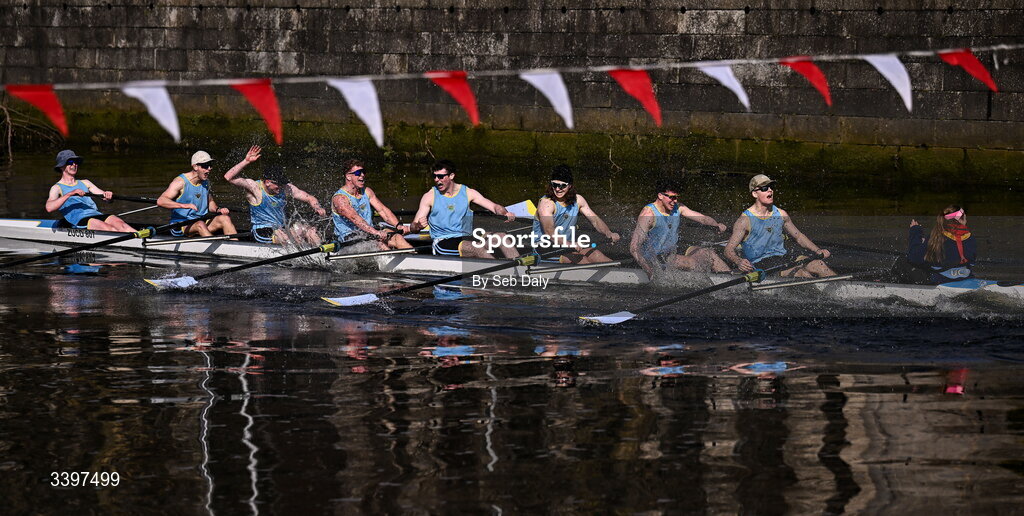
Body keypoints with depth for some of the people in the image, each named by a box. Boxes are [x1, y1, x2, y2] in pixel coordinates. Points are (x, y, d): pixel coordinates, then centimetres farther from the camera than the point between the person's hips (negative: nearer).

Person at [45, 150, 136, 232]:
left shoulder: (85, 183, 29)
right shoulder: (57, 188, 11)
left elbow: (103, 195, 18)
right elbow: (49, 208, -8)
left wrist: (108, 195, -8)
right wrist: (70, 194, -18)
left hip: (97, 215, 5)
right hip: (79, 221, -5)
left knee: (119, 223, -27)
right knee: (107, 227, -34)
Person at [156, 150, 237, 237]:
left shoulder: (205, 182, 10)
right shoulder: (181, 182, -13)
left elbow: (210, 202, 25)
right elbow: (160, 201, -25)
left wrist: (217, 210, 1)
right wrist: (183, 205, -38)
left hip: (202, 221, 6)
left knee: (225, 218, -16)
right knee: (200, 224, -36)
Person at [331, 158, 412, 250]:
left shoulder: (367, 192, 13)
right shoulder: (339, 198, -12)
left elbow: (382, 210, 6)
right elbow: (354, 218, -26)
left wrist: (397, 226, -12)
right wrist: (376, 232, -39)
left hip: (369, 232, 6)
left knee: (396, 236, -20)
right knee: (378, 243, -32)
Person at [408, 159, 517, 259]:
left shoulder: (468, 193, 8)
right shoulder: (430, 197, 1)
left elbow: (494, 207, 7)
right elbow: (413, 228, -2)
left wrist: (505, 213, -17)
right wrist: (418, 226, -27)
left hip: (465, 238, 4)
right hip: (443, 243, -4)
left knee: (501, 237, -19)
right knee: (478, 249, -31)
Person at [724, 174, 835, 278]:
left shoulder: (781, 214, 8)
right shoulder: (745, 220, -9)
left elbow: (798, 237, 21)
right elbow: (729, 249, -13)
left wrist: (818, 251, 7)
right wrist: (738, 261, -35)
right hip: (761, 264, -6)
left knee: (818, 264, -18)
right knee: (800, 273, -30)